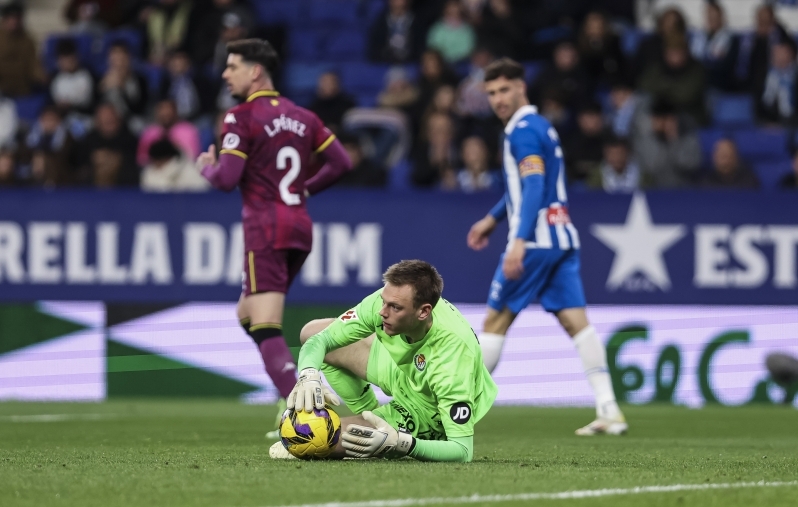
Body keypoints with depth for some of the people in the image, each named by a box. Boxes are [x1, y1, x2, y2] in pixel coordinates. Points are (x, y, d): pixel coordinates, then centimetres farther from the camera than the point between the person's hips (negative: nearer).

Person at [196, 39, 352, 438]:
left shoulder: (242, 117, -9)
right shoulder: (301, 116, 12)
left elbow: (226, 179, -16)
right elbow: (341, 162, 11)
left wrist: (206, 166, 6)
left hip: (266, 231, -8)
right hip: (300, 228, 8)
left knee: (266, 331, -10)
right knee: (247, 315, 22)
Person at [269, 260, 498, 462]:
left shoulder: (454, 354, -42)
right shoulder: (390, 299, -27)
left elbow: (463, 451, -41)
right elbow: (319, 340, -18)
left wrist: (401, 443, -55)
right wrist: (308, 376, -41)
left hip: (427, 416, -7)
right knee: (311, 331, 11)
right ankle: (369, 416, 22)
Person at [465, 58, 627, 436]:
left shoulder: (523, 131, -11)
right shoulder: (542, 127, 19)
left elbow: (534, 187, -22)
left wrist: (519, 241, -29)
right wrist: (492, 218, 38)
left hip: (535, 242, -8)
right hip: (562, 238, 8)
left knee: (495, 322, 1)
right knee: (576, 321, 0)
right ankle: (609, 411, -10)